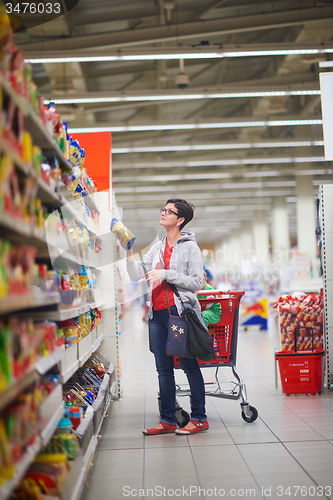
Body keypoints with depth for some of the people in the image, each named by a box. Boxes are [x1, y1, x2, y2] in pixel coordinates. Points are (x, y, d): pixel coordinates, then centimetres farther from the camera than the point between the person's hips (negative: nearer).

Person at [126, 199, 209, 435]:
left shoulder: (190, 247, -1)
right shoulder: (157, 247, 17)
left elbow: (197, 282, -8)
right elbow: (138, 275, 12)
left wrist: (166, 274, -14)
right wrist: (130, 253, -1)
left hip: (179, 311, -6)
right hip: (157, 314, 6)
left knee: (189, 364, 0)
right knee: (164, 369, 8)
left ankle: (199, 418, 9)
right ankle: (168, 420, 15)